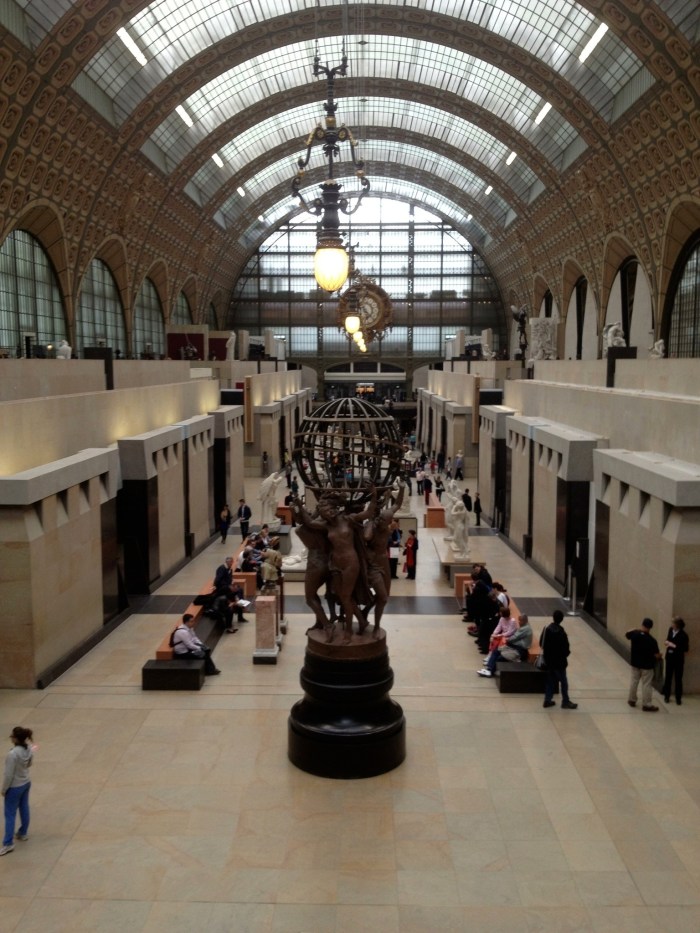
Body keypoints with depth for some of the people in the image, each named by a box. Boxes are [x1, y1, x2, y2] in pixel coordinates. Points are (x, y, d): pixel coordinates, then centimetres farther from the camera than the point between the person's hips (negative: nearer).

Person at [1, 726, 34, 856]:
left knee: (10, 815, 7)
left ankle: (8, 844, 16)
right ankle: (23, 833, 40)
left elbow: (8, 775, -22)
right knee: (24, 809, 22)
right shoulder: (29, 749, -11)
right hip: (26, 783, 7)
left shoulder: (12, 754, -32)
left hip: (14, 787, -7)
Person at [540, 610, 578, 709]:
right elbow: (565, 648, -19)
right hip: (559, 661, -7)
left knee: (551, 680, 16)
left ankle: (547, 700, 19)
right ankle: (565, 702, 14)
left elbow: (541, 643, 5)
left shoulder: (546, 628, -3)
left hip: (548, 660, 7)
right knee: (563, 681, 6)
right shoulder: (560, 632, -23)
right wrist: (567, 653, 1)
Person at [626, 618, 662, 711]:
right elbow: (657, 654, -15)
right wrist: (660, 655, 7)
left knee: (634, 681, 19)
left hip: (635, 662, 5)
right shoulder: (652, 640, -23)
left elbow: (626, 635, 12)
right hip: (647, 665, -4)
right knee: (646, 684, 4)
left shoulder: (634, 633, -12)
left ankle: (632, 700, 31)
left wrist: (635, 629, 18)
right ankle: (647, 705, 10)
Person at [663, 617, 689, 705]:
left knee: (678, 678, 7)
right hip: (669, 657, 5)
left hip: (678, 659, -5)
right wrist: (667, 642, -7)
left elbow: (685, 649, -18)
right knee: (668, 677, 12)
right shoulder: (671, 630, -2)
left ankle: (678, 698, 19)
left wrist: (674, 646, -22)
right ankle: (667, 695, 24)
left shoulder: (683, 635, -19)